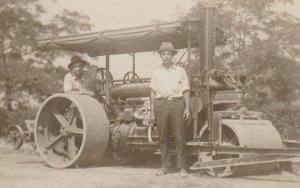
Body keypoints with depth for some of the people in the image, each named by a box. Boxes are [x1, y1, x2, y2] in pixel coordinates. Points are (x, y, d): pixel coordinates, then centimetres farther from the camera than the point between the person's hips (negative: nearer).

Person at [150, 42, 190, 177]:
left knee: (180, 137, -4)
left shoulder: (180, 71, 9)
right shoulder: (156, 72, 12)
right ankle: (165, 166, 12)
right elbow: (153, 93, 11)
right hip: (161, 104, 2)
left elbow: (186, 91, 8)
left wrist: (187, 108, -2)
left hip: (177, 103, -1)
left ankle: (182, 167, 1)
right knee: (163, 137, 3)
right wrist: (152, 112, 6)